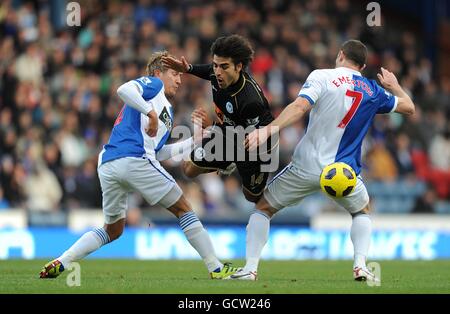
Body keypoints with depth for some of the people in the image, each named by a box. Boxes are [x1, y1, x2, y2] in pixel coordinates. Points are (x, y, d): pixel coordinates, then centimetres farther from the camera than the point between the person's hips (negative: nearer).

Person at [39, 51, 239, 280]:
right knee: (183, 209, 2)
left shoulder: (167, 110, 33)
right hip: (134, 159, -9)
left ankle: (60, 263, 7)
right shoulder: (153, 84, 7)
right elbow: (124, 89, -13)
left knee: (113, 230, 21)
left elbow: (157, 152, 30)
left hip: (107, 166, 9)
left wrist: (193, 141, 30)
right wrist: (151, 113, -17)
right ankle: (216, 268, 3)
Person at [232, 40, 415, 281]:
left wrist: (269, 129, -30)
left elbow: (300, 106, -22)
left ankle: (250, 268, 3)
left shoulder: (322, 76, -5)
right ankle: (360, 265, 8)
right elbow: (408, 107, 22)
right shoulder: (373, 91, 8)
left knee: (263, 208, 16)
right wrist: (394, 86, 41)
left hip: (306, 167, -3)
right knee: (362, 212, 31)